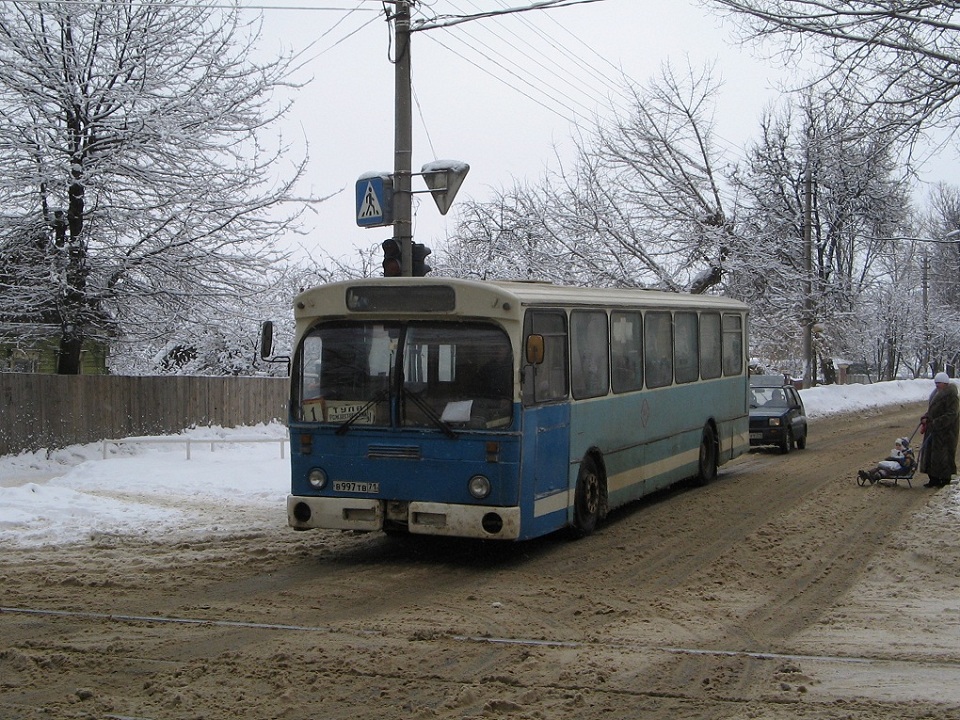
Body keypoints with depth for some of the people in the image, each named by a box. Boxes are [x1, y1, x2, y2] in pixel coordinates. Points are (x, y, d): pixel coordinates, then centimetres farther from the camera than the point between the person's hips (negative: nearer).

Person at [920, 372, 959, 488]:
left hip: (945, 430, -9)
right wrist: (925, 420, 2)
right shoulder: (936, 393, 13)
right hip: (933, 428, 9)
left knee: (941, 453, -4)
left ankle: (945, 478, 9)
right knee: (930, 452, 7)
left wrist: (937, 423, -25)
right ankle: (934, 479, 13)